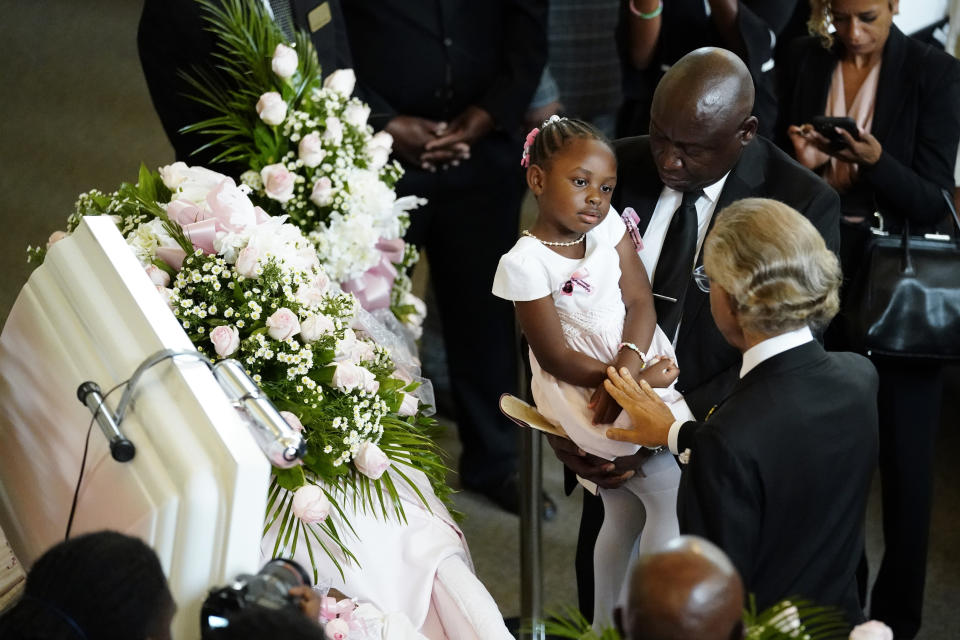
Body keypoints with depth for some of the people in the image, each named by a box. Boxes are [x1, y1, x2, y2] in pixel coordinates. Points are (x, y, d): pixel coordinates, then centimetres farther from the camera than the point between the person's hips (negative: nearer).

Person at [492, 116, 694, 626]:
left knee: (624, 517, 15)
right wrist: (639, 380, -19)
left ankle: (606, 622, 32)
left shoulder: (609, 227, 1)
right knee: (671, 491, -9)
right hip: (583, 388, -6)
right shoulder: (525, 264, -17)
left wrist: (627, 368, -21)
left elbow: (640, 301, -4)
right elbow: (557, 358, -16)